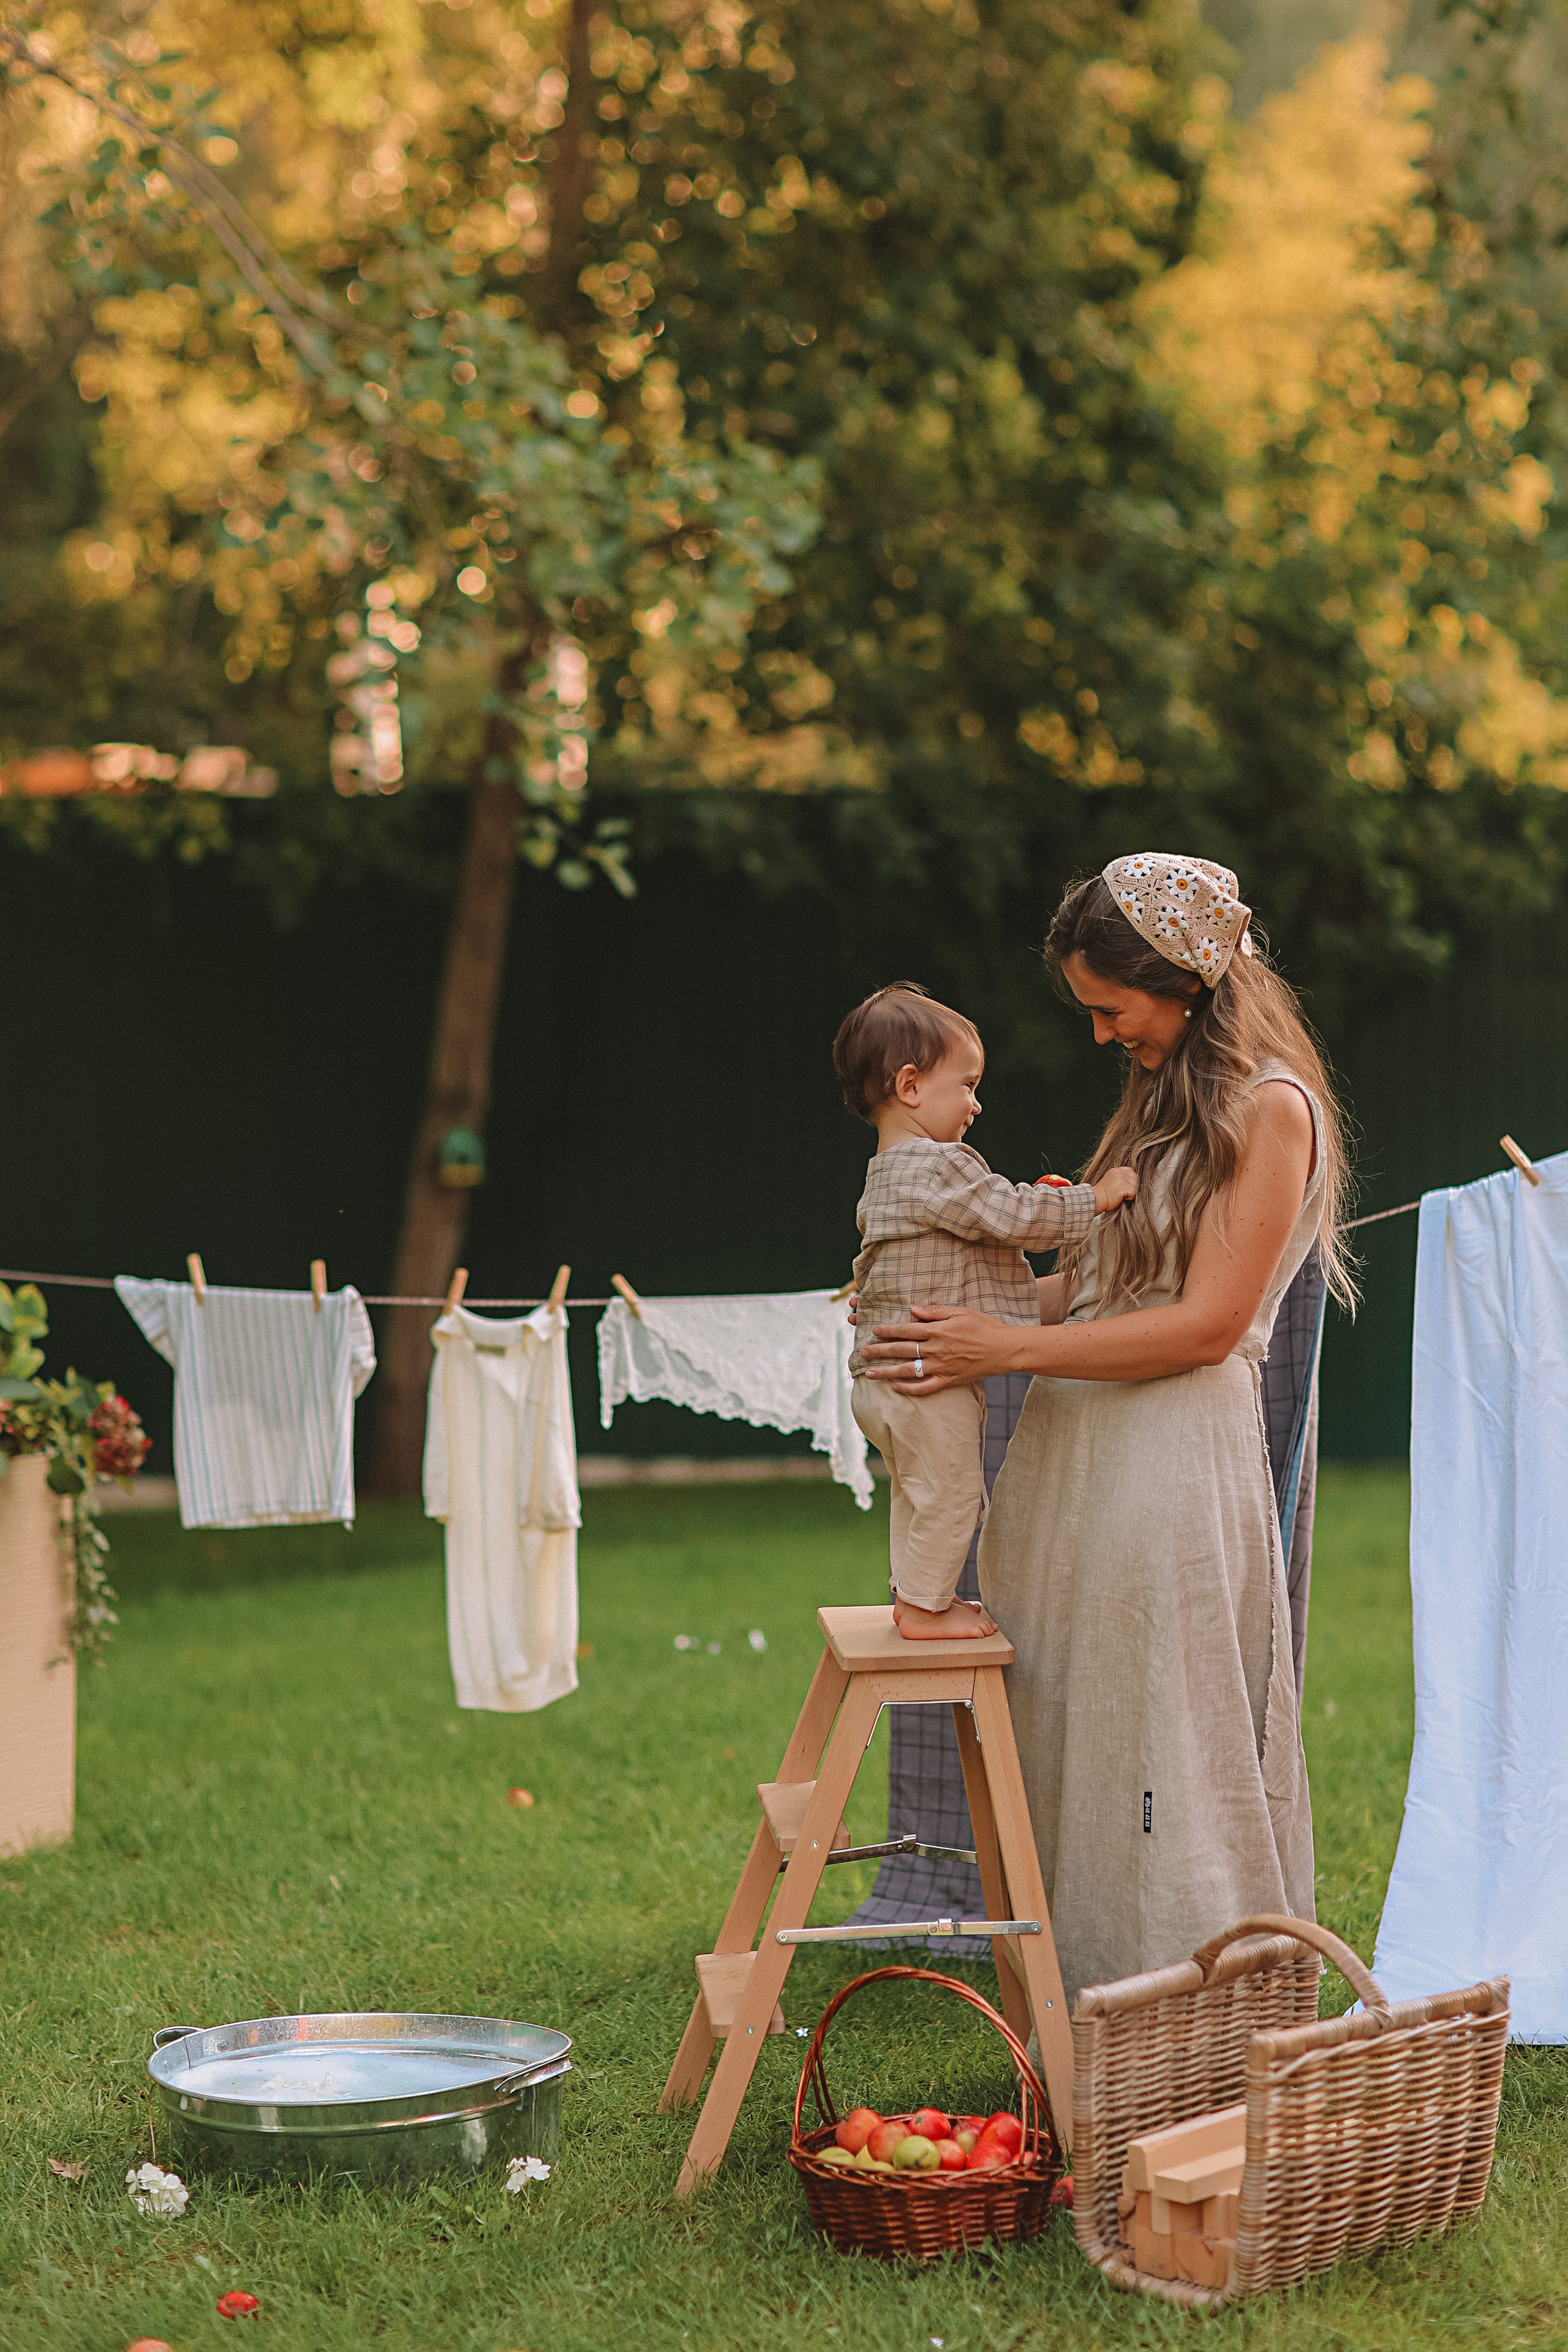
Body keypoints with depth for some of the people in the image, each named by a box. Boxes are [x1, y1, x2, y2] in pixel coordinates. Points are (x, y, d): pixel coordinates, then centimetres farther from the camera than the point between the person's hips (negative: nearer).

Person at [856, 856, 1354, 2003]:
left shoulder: (1269, 1108, -8)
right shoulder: (1162, 1099, 20)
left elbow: (1207, 1324, -15)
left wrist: (1005, 1348, -17)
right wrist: (951, 1310, 8)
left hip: (1178, 1465, -8)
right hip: (1074, 1457, 8)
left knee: (1165, 1760, -6)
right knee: (1068, 1755, 8)